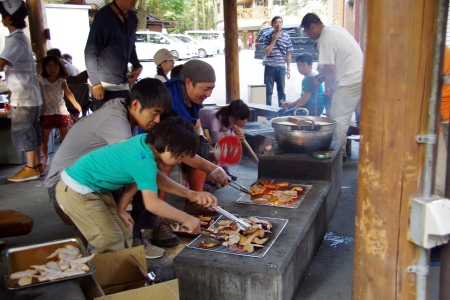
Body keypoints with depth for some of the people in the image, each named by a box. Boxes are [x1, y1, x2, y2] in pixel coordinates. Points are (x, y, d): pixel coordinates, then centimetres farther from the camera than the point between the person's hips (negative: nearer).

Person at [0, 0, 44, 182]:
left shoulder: (15, 40, -16)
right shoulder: (21, 37, 15)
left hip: (23, 96, -9)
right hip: (29, 93, 9)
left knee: (22, 132, -3)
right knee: (31, 131, 12)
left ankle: (30, 169, 2)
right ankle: (36, 164, 19)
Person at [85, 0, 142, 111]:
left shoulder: (132, 17, 6)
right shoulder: (104, 17, -14)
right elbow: (90, 52, -12)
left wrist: (137, 66, 3)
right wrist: (96, 83, -15)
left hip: (123, 85, 6)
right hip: (104, 85, -6)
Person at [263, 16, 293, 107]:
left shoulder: (287, 37, 2)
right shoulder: (268, 37, -1)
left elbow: (288, 54, 6)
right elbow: (266, 53, -9)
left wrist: (288, 69, 4)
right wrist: (274, 40, -14)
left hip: (281, 68, 1)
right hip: (269, 67, -1)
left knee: (281, 91, 8)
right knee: (268, 91, 3)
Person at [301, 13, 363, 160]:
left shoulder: (325, 38, -14)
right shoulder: (335, 28, 15)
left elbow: (330, 67, -16)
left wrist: (327, 85, -1)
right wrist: (323, 74, 20)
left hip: (350, 81, -10)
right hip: (361, 75, 10)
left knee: (339, 119, -2)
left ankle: (339, 152, 5)